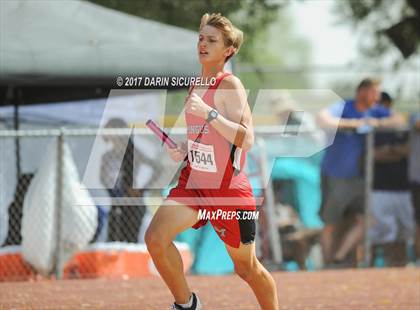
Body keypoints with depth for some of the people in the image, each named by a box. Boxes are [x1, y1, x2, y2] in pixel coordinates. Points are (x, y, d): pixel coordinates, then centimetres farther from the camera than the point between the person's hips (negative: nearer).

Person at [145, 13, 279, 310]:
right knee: (155, 237, -16)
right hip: (194, 181, 6)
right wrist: (183, 151, 6)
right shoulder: (195, 86, 9)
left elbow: (247, 140, -25)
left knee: (247, 268, 7)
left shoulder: (230, 85, -14)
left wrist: (208, 112, -32)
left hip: (229, 189, -6)